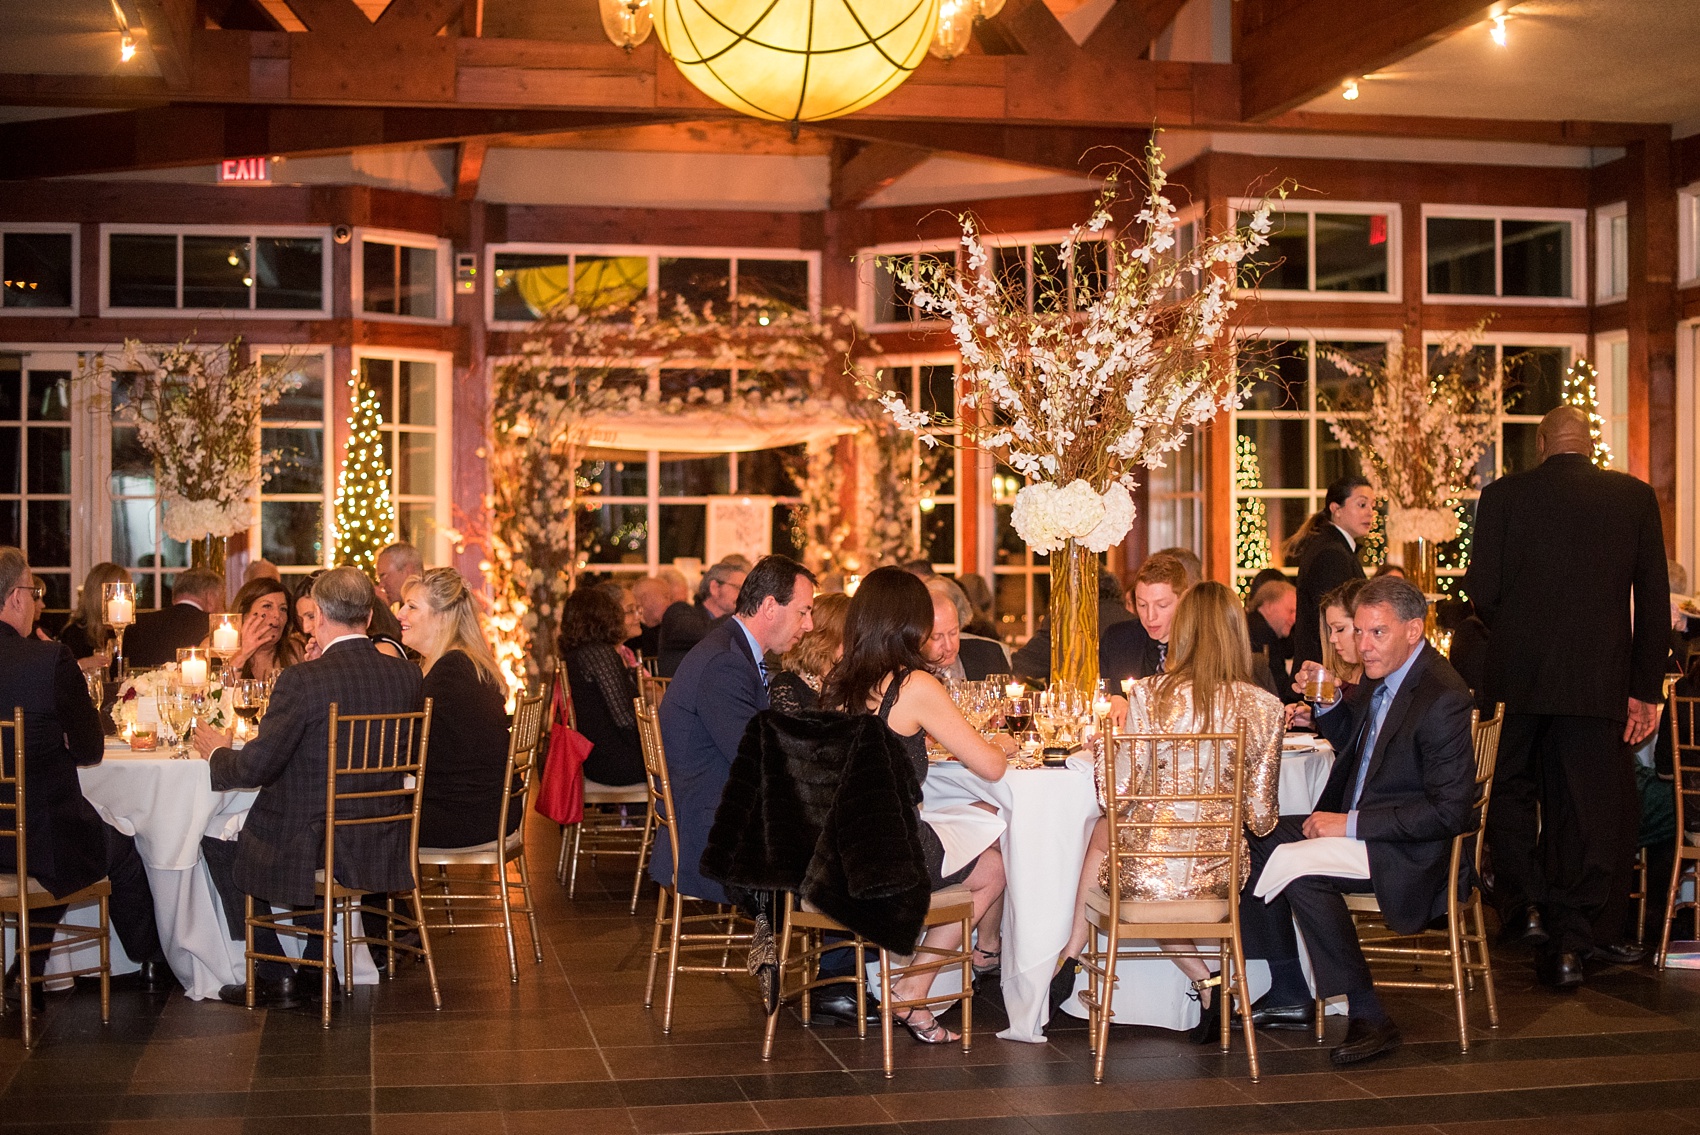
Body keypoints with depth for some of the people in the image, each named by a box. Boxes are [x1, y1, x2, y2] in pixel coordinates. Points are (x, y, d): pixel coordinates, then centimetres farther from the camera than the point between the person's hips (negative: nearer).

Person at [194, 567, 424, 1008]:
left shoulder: (302, 679, -20)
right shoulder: (406, 675, -4)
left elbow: (254, 767, -16)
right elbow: (421, 762, 9)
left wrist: (218, 753, 5)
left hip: (305, 849, -6)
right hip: (378, 848, 6)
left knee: (217, 841, 22)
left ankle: (274, 975, 23)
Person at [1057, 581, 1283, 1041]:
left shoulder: (1148, 694, -10)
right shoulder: (1264, 705, -5)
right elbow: (1262, 817, -2)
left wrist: (1103, 746, 14)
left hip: (1148, 876, -2)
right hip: (1220, 876, 2)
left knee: (1105, 828, 32)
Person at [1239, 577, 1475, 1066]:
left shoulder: (1443, 698, -22)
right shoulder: (1379, 676, 6)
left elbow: (1448, 811, -24)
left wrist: (1351, 823, -23)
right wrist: (1328, 702, 4)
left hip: (1411, 850, -10)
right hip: (1357, 824, 10)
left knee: (1298, 868, -28)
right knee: (1255, 841, 3)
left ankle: (1368, 1018, -20)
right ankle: (1288, 995, 10)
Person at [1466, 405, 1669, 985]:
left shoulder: (1503, 494, -2)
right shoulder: (1636, 496, 2)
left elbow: (1481, 590, -5)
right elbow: (1653, 600, 2)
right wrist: (1646, 689, 7)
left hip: (1517, 675, -1)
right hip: (1599, 680, 1)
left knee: (1511, 792, 20)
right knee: (1584, 807, 7)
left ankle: (1525, 906, 14)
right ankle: (1571, 943, 8)